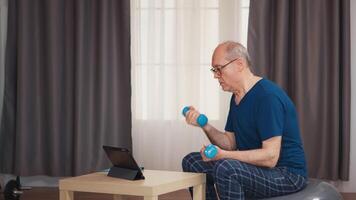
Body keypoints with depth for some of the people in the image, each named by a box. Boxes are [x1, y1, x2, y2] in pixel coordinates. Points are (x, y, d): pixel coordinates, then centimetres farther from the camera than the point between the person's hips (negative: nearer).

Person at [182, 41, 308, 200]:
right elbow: (230, 143, 13)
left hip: (287, 174, -10)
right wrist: (205, 125, -4)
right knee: (192, 161, 8)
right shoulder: (237, 97, 10)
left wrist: (223, 155, -31)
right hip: (254, 166, 10)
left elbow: (270, 157, -27)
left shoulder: (268, 96, -21)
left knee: (225, 168, -34)